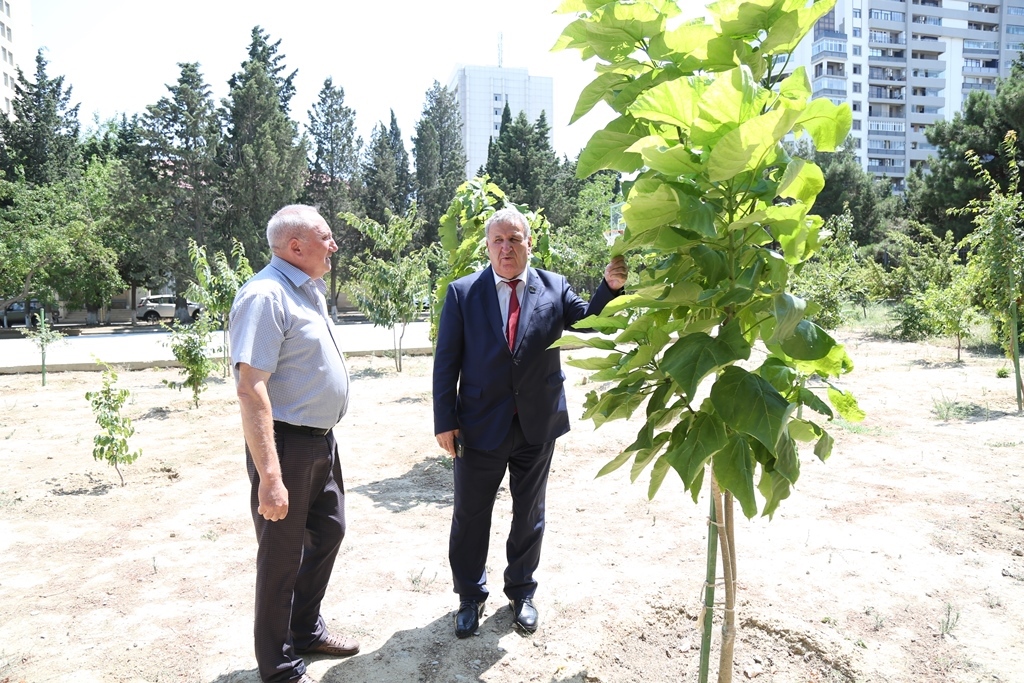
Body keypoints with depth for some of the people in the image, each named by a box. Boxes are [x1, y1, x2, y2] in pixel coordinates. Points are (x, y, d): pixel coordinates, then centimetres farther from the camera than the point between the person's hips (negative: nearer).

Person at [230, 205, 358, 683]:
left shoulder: (308, 290, 9)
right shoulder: (266, 295, -20)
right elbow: (251, 389, -26)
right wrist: (269, 475, -30)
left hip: (322, 439, 10)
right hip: (288, 444, -10)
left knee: (328, 530, 22)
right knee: (283, 553, 6)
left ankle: (306, 630, 42)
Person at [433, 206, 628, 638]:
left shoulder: (554, 288, 0)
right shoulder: (463, 293, -4)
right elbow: (446, 361, -5)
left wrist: (610, 288, -26)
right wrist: (445, 420, -8)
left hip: (538, 424, 1)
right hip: (480, 424, -1)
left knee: (529, 513, 16)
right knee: (470, 515, 11)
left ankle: (521, 592, 37)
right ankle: (470, 597, 32)